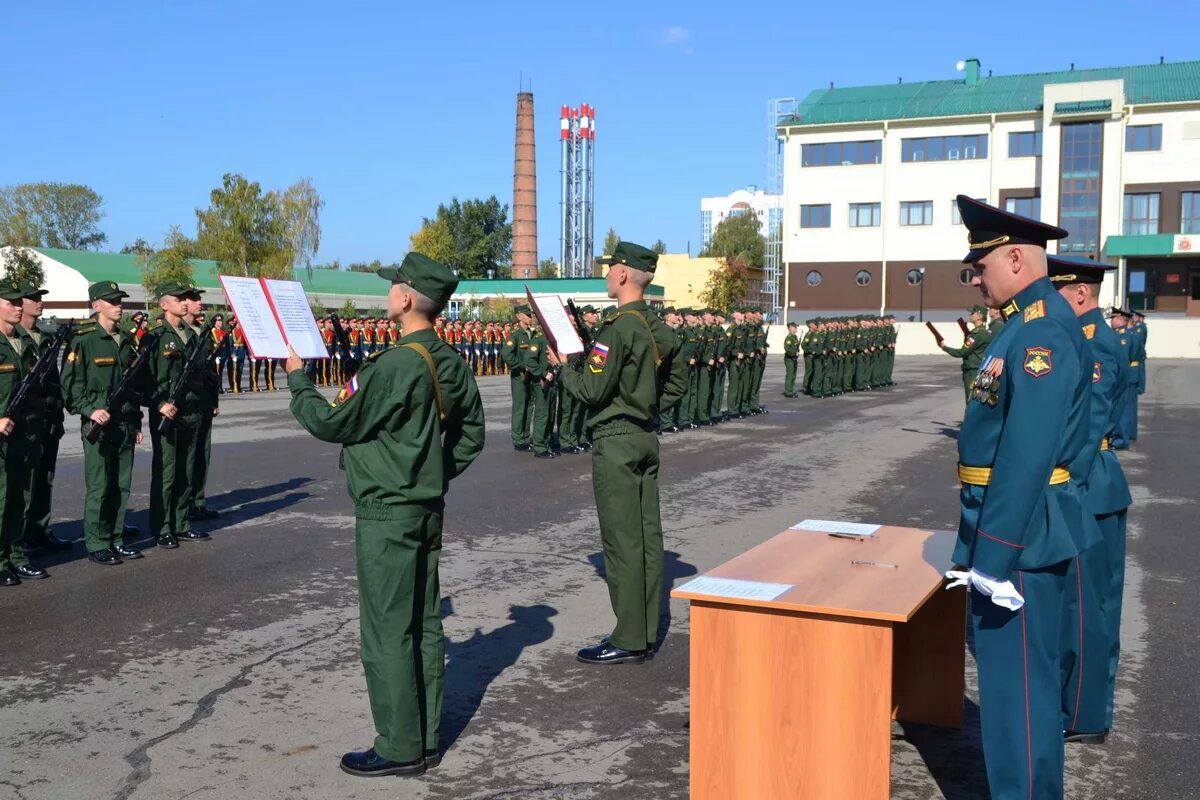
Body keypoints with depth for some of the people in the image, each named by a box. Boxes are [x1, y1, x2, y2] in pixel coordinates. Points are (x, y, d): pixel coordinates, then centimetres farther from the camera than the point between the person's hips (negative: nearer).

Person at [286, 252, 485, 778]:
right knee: (425, 626, 13)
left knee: (387, 634, 1)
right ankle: (426, 739, 23)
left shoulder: (394, 365, -21)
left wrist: (297, 379, 3)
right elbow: (471, 433, 14)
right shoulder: (451, 362, 5)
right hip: (429, 509, 8)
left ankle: (400, 749, 9)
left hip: (386, 514, -8)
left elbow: (330, 423, -12)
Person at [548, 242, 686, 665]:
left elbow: (592, 390, -18)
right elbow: (678, 383, 17)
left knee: (622, 539, -4)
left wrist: (563, 367, -2)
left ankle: (629, 641, 1)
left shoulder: (618, 329, -18)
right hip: (647, 438, 9)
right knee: (648, 534, 11)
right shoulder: (661, 329, 10)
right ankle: (646, 631, 19)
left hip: (616, 440, -9)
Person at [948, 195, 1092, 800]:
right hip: (1008, 526, 10)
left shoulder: (1043, 330, -19)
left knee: (1018, 676, 0)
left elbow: (1027, 453, -25)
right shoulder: (1026, 324, 12)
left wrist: (995, 555, -24)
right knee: (1007, 665, 20)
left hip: (1019, 532, -10)